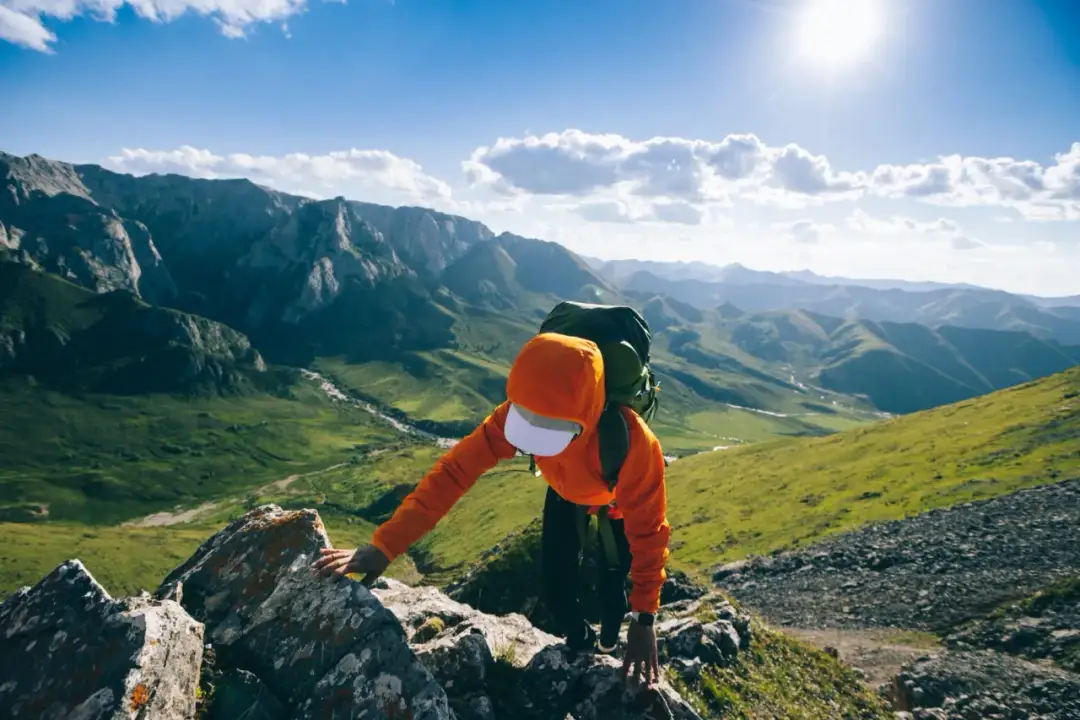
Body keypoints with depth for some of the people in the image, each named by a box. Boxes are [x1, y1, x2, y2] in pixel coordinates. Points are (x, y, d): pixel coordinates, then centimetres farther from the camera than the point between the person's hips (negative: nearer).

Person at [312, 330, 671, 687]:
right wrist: (384, 545, -42)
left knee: (610, 591, 5)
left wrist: (643, 619, -33)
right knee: (556, 591, 5)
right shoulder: (518, 412, -37)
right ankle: (580, 645, 41)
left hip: (618, 504, -2)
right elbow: (456, 468, -36)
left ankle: (608, 650, 43)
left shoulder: (632, 441, -47)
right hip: (566, 495, 3)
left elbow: (648, 529, -35)